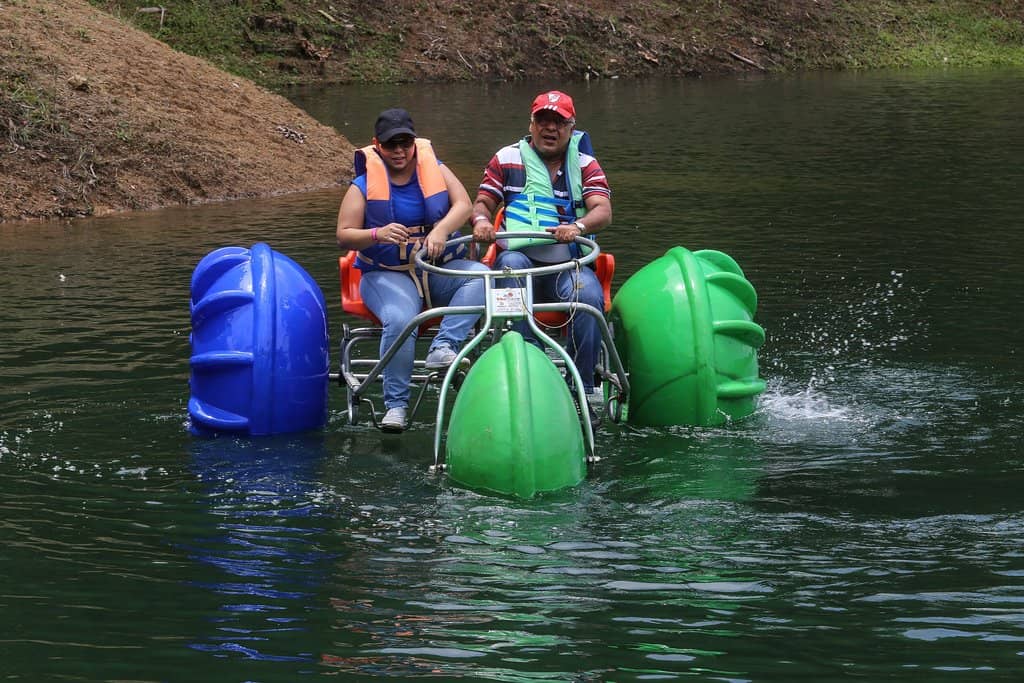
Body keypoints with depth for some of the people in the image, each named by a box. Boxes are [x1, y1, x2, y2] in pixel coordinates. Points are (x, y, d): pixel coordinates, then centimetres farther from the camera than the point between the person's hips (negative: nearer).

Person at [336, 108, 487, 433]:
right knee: (400, 320, -34)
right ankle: (396, 404, -26)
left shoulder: (435, 169, 9)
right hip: (387, 275, -3)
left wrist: (441, 230, -28)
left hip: (439, 269, 3)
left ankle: (443, 348, -35)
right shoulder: (364, 184, 4)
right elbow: (344, 236, -3)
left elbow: (463, 204, -7)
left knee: (480, 275, -28)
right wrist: (378, 234, -24)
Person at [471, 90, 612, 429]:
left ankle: (581, 392, -24)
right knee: (511, 264, -37)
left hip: (567, 265, 0)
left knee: (588, 295, -33)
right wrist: (481, 220, -13)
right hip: (522, 259, 0)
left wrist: (578, 226, -26)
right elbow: (483, 201, 13)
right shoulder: (507, 159, 15)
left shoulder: (585, 164, 12)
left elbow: (603, 211, -2)